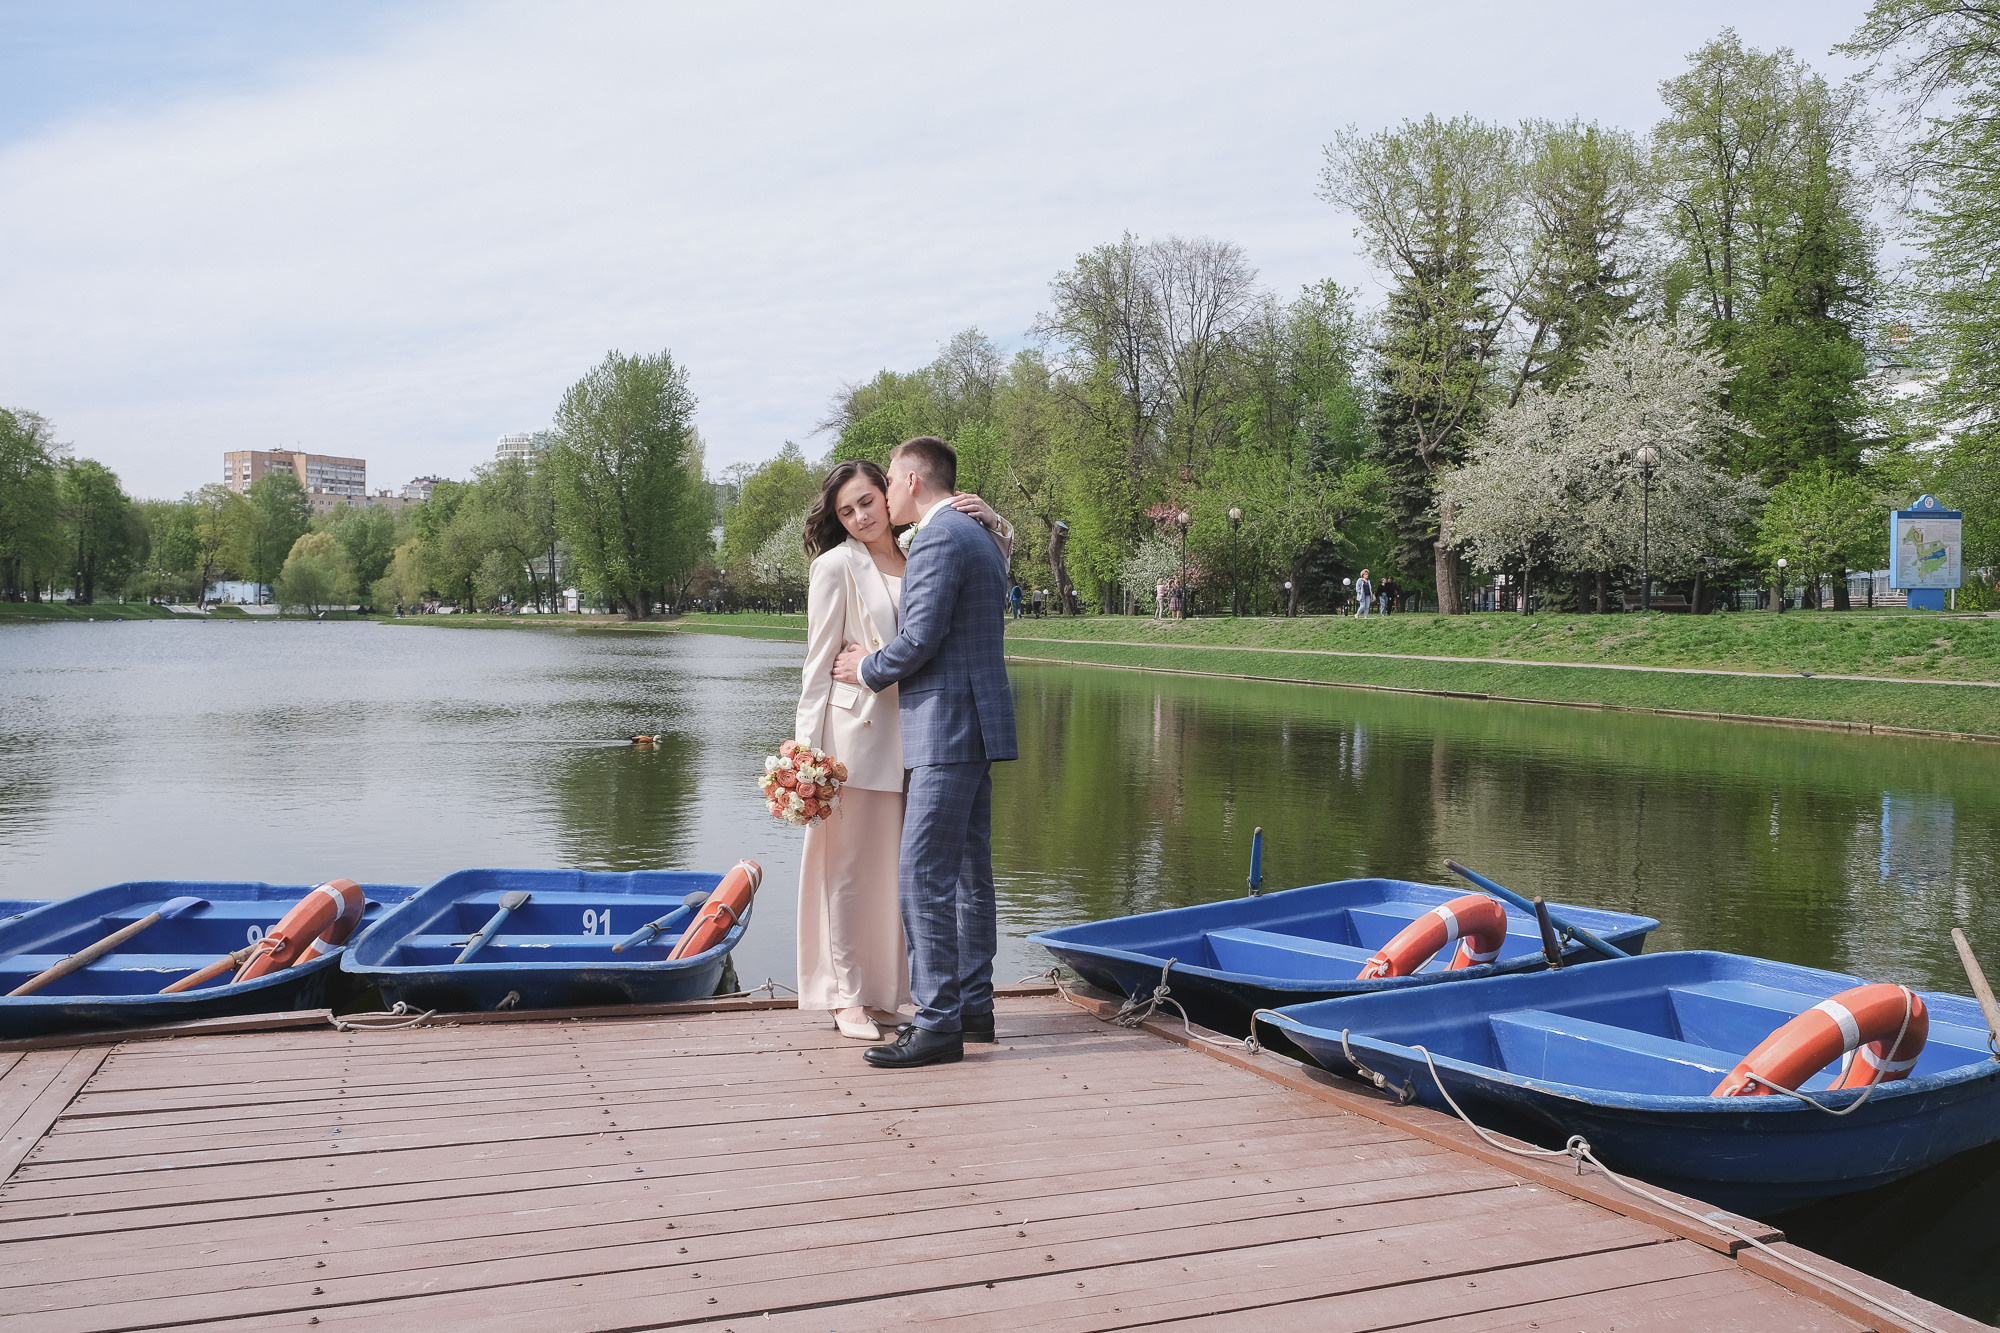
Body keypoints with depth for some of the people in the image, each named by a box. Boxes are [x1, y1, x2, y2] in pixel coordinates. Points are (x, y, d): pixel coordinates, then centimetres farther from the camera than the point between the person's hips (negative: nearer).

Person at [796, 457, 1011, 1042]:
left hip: (912, 733, 5)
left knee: (895, 866, 9)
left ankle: (883, 994, 20)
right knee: (849, 867, 1)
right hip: (856, 729, -5)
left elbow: (999, 557, 18)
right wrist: (808, 749, -8)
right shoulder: (836, 566, -2)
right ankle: (846, 998, 12)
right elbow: (819, 663, -3)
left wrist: (988, 518, -4)